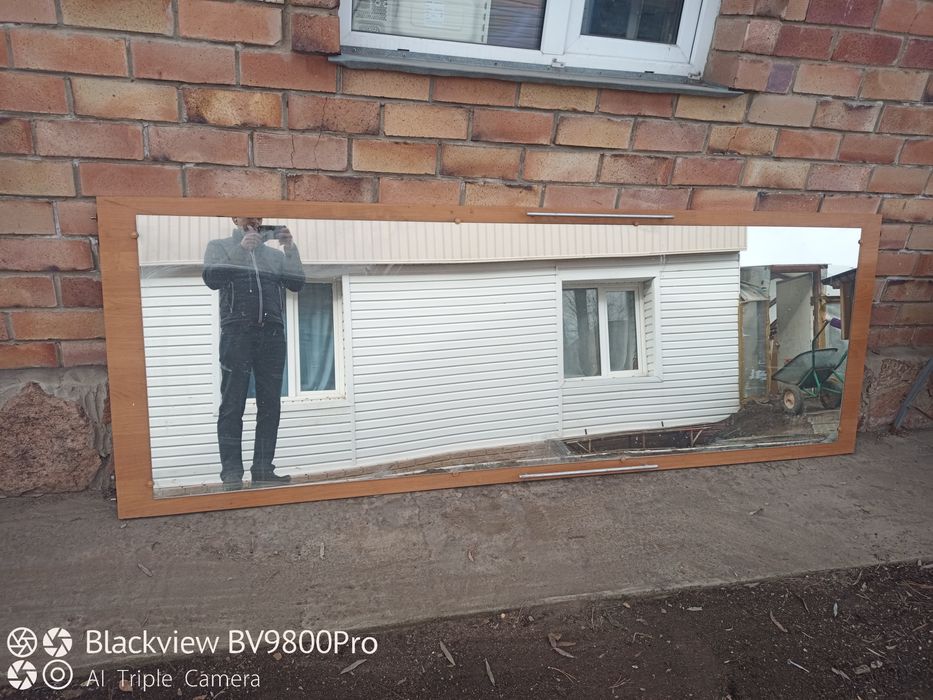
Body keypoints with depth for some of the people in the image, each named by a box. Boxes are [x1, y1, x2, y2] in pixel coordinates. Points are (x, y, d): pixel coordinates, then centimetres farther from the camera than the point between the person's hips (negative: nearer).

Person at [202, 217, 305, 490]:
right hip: (236, 334, -3)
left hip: (272, 334, 3)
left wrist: (290, 249, -2)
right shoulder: (219, 247, 14)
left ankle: (263, 470, 5)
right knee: (232, 405, -5)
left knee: (270, 405, 0)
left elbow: (296, 283, 8)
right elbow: (211, 278, -4)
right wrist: (241, 249, -8)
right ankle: (231, 473, -4)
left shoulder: (275, 253, 21)